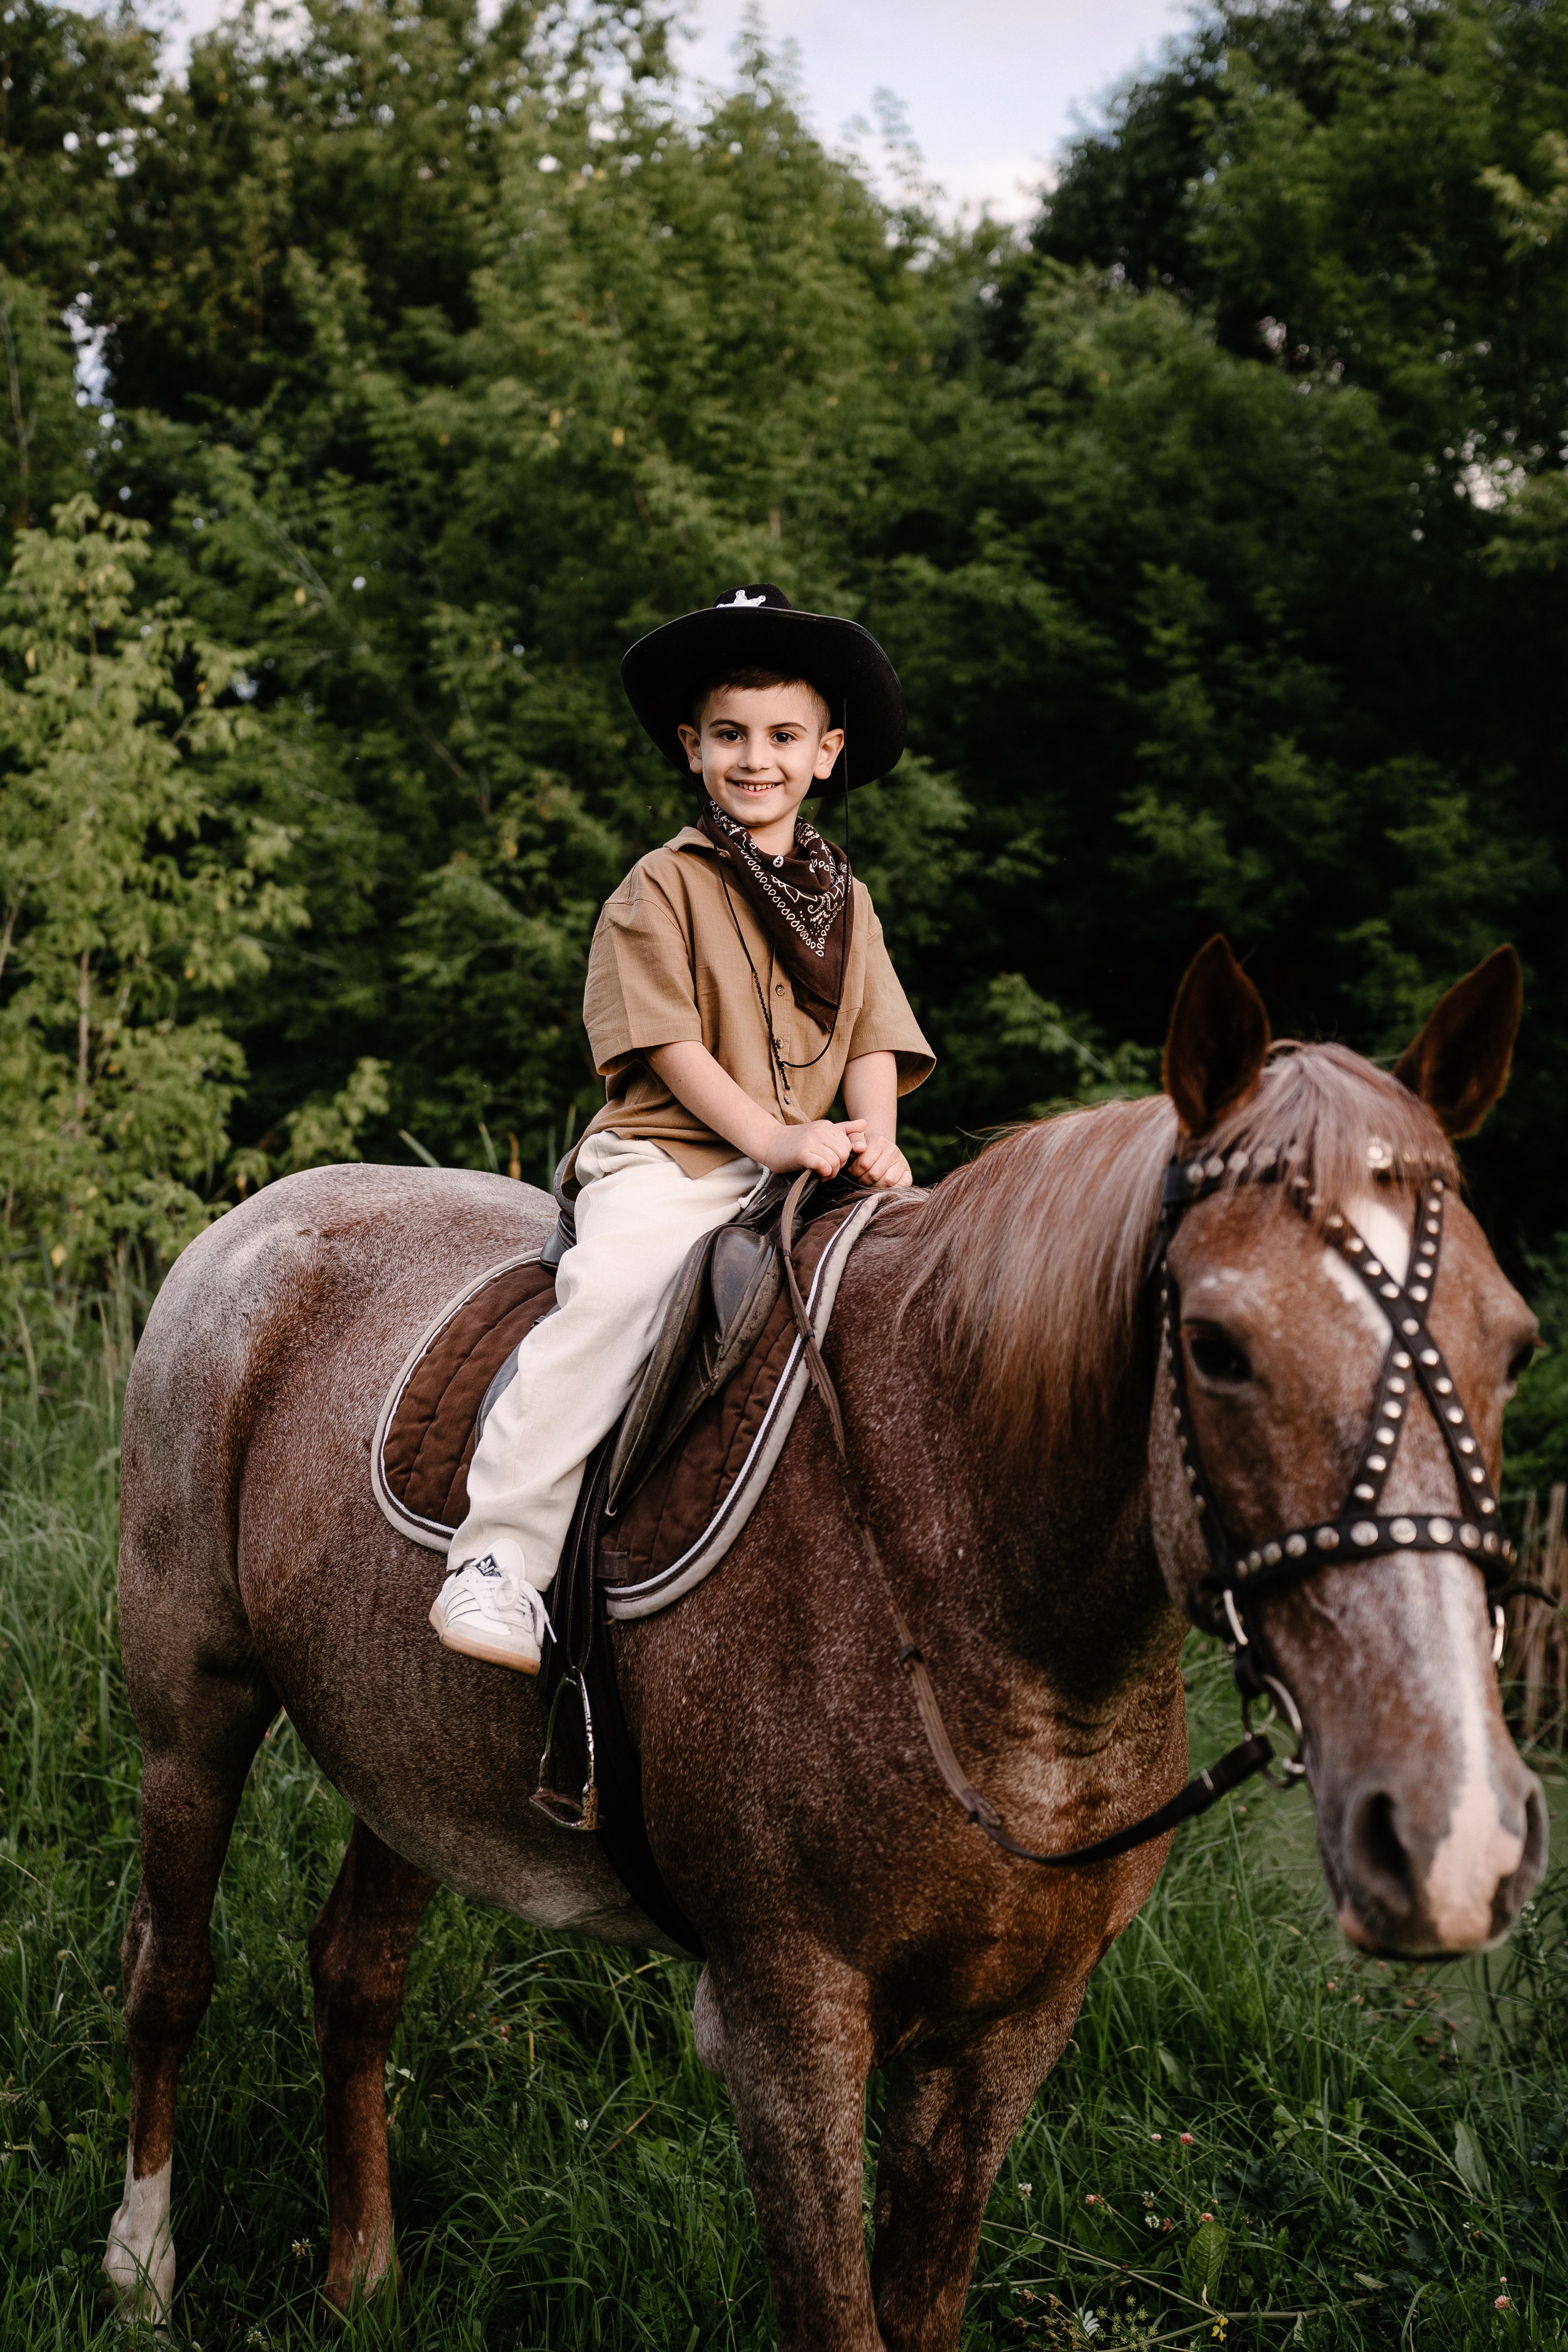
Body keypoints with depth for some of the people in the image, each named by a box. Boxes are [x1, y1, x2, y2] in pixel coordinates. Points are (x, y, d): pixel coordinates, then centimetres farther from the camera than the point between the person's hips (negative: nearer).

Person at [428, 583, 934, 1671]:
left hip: (809, 1168, 5)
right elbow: (670, 1048, -5)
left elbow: (872, 1045, 15)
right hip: (668, 1156, -5)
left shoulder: (846, 901, 19)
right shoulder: (664, 887, 3)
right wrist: (774, 1136, -17)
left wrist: (873, 1138, -7)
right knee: (616, 1288, -33)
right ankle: (500, 1556, -31)